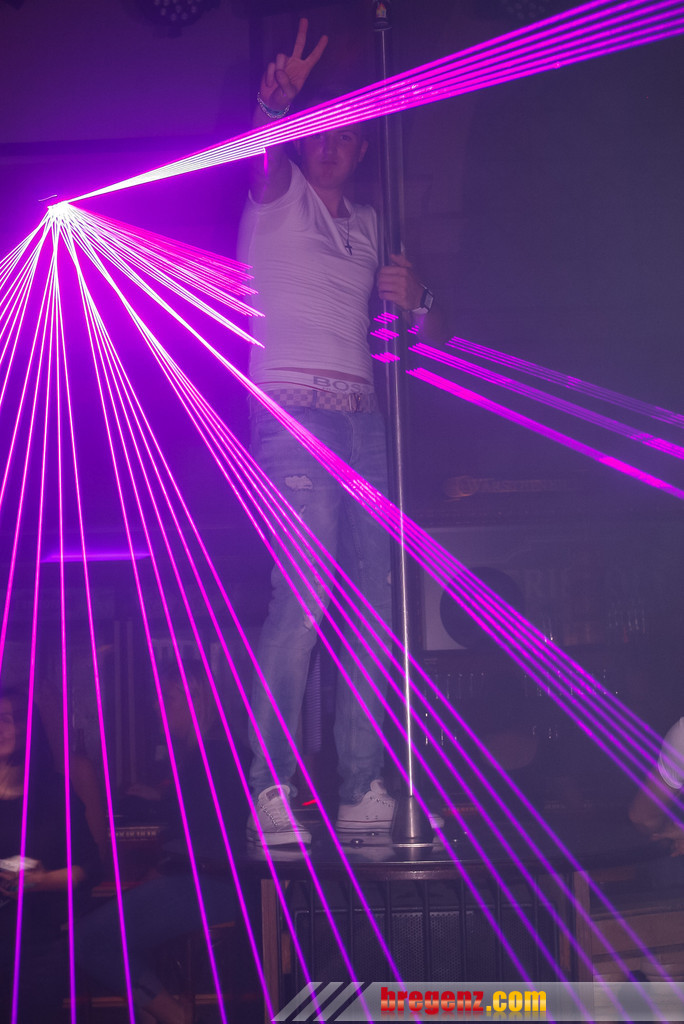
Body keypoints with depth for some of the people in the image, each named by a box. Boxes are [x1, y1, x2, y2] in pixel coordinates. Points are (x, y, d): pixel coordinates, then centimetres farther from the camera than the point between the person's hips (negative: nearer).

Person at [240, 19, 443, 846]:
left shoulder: (368, 224, 24)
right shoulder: (279, 194, 8)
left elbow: (397, 320, 25)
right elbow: (265, 158, -15)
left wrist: (413, 299, 3)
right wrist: (275, 102, -36)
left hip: (360, 414, 6)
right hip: (291, 408, -6)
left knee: (373, 593, -1)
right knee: (307, 589, -18)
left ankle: (362, 789, 3)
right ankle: (271, 788, -15)